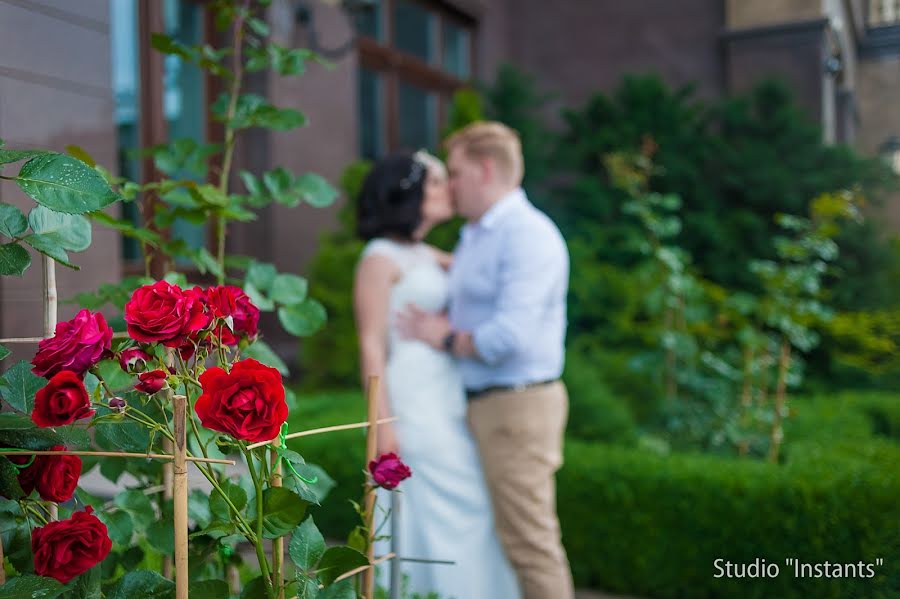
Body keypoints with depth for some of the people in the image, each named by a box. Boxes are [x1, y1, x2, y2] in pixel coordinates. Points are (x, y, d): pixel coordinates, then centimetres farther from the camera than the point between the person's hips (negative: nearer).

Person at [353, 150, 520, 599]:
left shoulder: (428, 257, 15)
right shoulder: (380, 258, -8)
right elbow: (371, 347, -13)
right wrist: (383, 425, -17)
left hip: (450, 404, 8)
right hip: (413, 407, -8)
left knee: (458, 514, 12)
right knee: (426, 519, -1)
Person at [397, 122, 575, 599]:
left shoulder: (527, 234, -14)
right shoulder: (472, 237, 16)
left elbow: (511, 335, -24)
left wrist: (445, 339, -10)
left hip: (517, 407, -9)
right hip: (481, 405, 10)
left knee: (529, 542, -3)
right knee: (495, 538, 16)